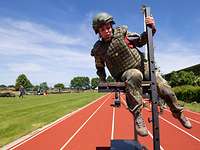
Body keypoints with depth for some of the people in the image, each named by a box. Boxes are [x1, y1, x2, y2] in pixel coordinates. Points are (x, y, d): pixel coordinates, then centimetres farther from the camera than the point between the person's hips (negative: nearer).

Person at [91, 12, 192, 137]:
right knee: (135, 75, -40)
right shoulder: (98, 49, -5)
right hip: (125, 74, -2)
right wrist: (103, 82, 3)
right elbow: (100, 68, 12)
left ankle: (178, 112, 25)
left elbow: (140, 41, 4)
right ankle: (137, 116, -33)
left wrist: (151, 28, -11)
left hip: (142, 65, 3)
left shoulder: (121, 32, -5)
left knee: (165, 90, -7)